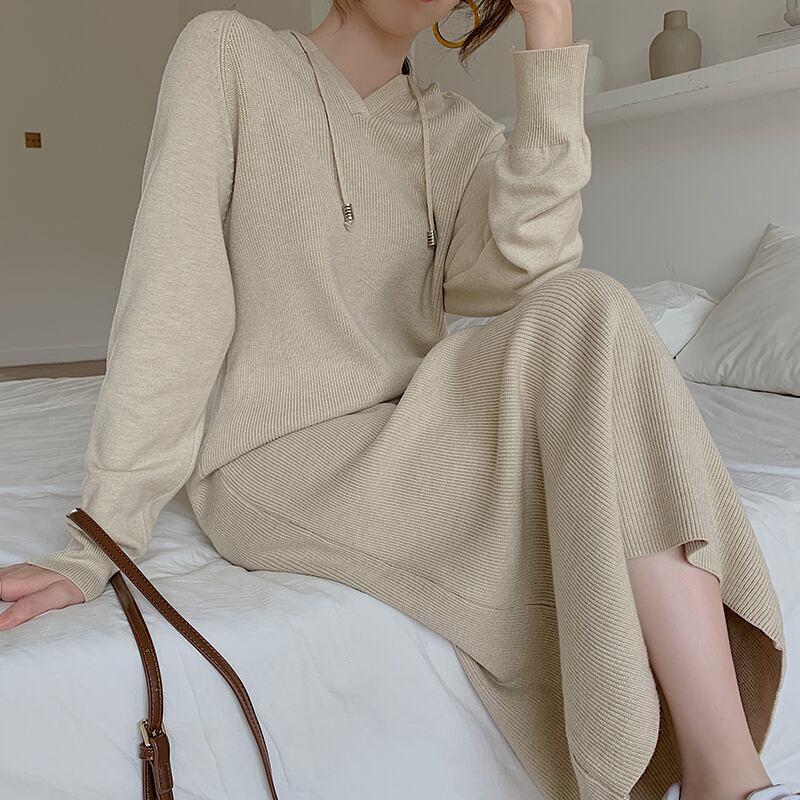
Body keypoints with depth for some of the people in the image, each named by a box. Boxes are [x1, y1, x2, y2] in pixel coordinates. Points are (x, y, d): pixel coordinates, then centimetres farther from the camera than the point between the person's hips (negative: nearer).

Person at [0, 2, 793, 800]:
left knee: (590, 310, -23)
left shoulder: (460, 133, 9)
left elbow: (520, 272, -13)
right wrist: (101, 543, -14)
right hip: (273, 461, -4)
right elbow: (171, 302, -11)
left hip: (406, 447, 5)